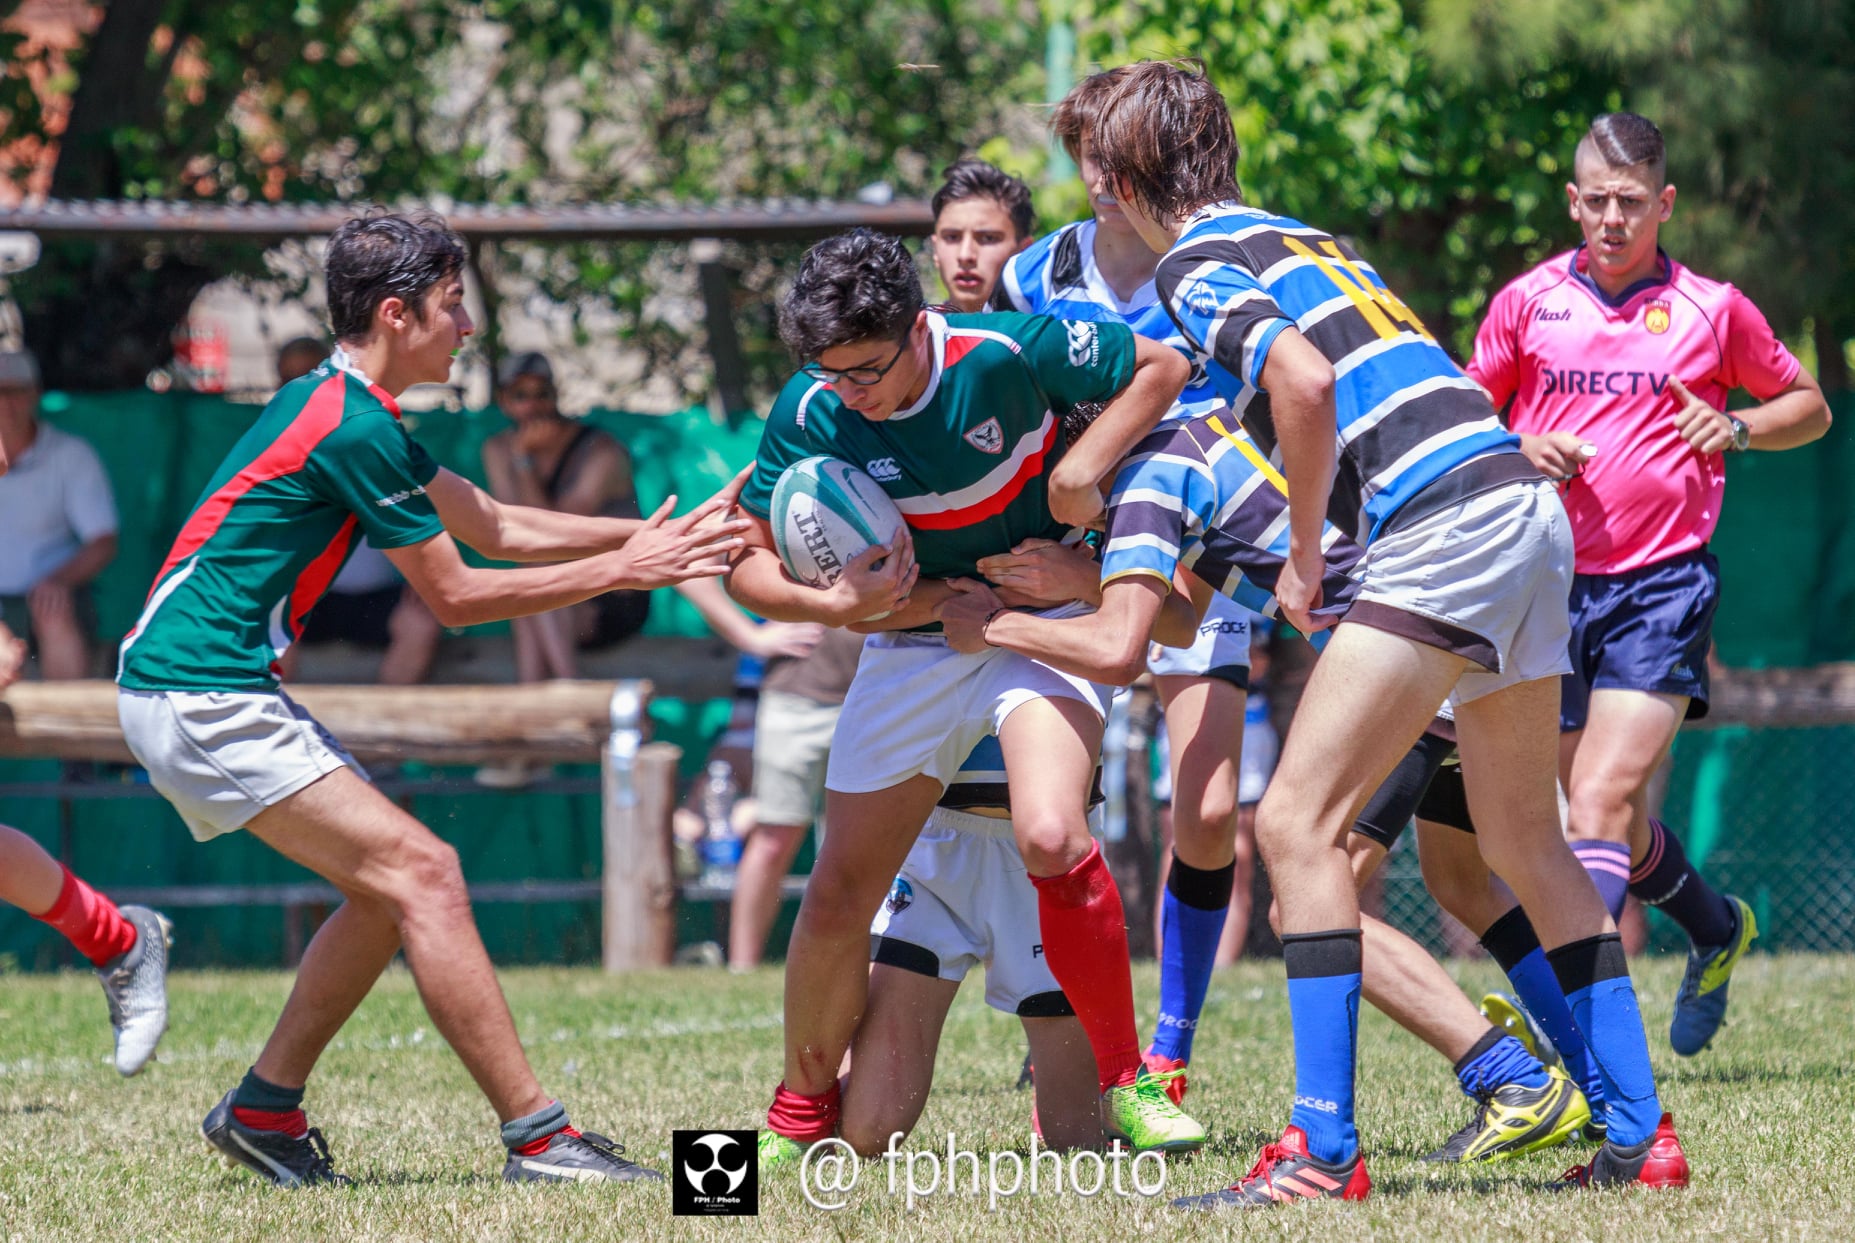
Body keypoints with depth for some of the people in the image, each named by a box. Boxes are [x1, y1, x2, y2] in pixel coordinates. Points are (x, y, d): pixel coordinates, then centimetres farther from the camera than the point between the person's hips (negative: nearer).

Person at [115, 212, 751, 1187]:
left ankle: (265, 1108, 19)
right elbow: (454, 596, -10)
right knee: (421, 875, -13)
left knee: (391, 885, 14)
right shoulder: (354, 429, -16)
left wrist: (648, 536, 11)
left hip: (215, 689, 10)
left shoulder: (343, 407, 15)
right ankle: (535, 1135, -15)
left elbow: (493, 526, 19)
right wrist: (621, 571, -5)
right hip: (201, 695, -10)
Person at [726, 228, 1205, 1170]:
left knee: (1050, 837, -29)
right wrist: (837, 604, -27)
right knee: (839, 897, 3)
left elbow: (1162, 367, -8)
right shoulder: (809, 416, -16)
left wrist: (1084, 467, -20)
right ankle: (799, 1117, 27)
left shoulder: (1010, 352, -23)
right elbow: (749, 564, -9)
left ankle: (1125, 1083, -11)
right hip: (915, 642, 3)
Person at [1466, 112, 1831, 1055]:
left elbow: (1810, 407, 15)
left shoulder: (1712, 310, 3)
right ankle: (1716, 930, 38)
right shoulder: (1528, 303, 5)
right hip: (1549, 579, 3)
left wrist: (1735, 429, -5)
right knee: (1600, 807, 12)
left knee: (1601, 798, -17)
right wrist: (1519, 452, -5)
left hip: (1662, 587, -3)